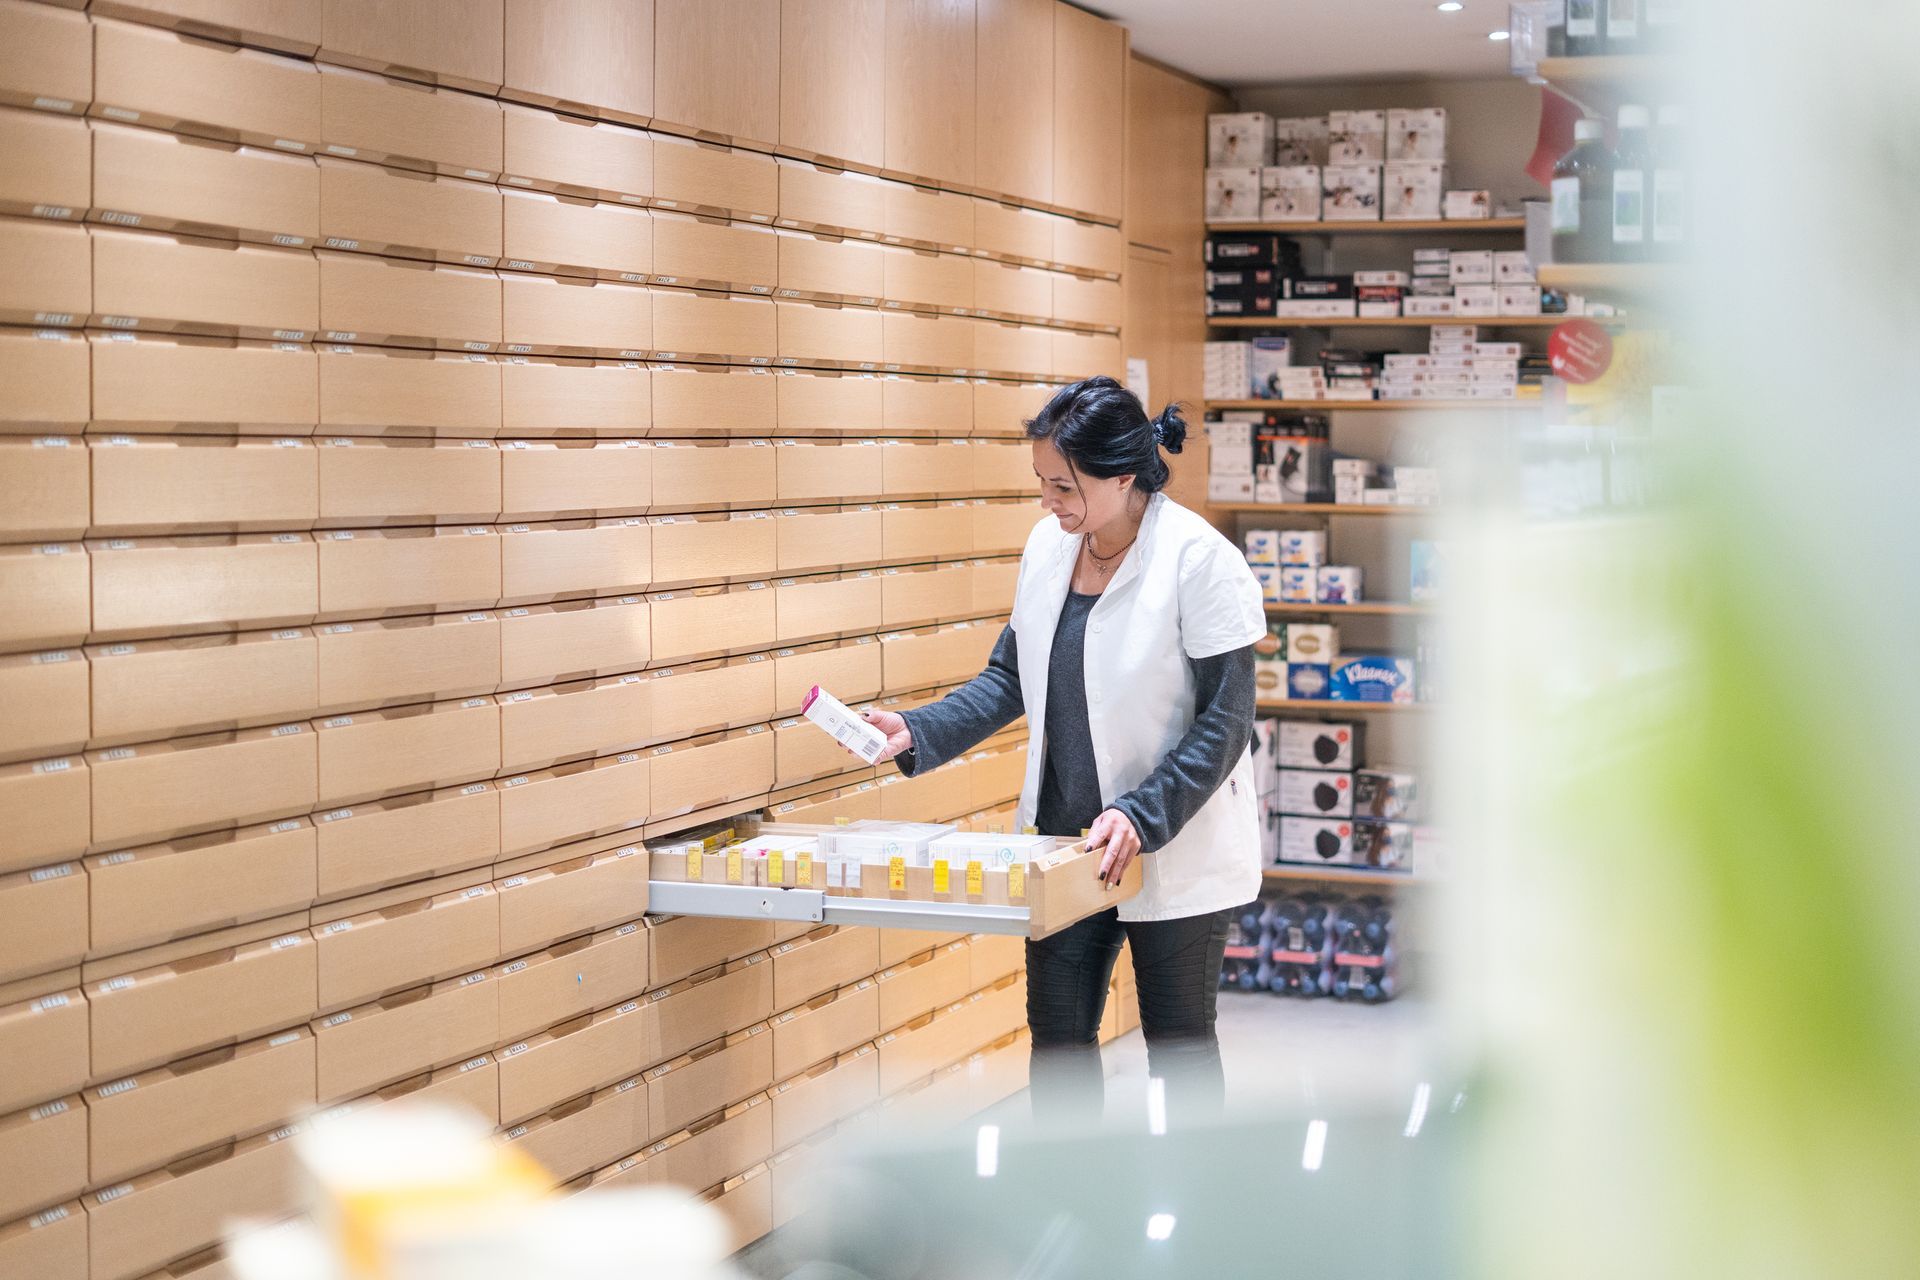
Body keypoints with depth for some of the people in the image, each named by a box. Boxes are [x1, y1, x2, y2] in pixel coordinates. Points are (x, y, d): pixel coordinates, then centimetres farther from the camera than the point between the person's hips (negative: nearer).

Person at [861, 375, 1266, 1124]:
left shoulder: (1200, 561, -17)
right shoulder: (1049, 546, 2)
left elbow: (1224, 722, -16)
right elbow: (1010, 677, 11)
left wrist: (1143, 819, -24)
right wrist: (917, 735, -3)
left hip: (1173, 850, -6)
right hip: (1066, 839, 6)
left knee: (1180, 1046, 8)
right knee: (1058, 1037, 10)